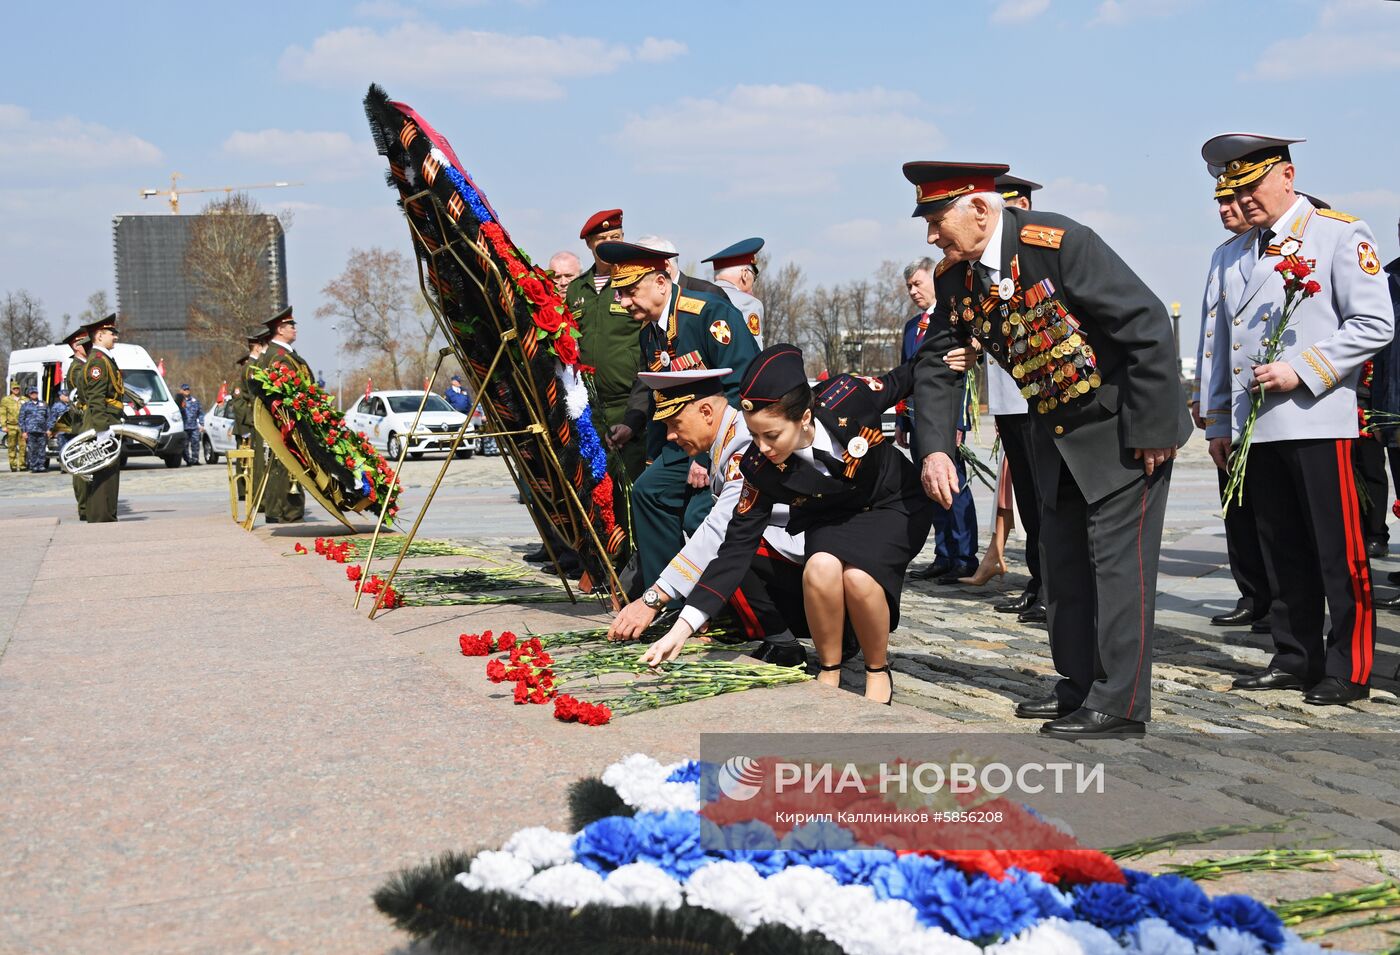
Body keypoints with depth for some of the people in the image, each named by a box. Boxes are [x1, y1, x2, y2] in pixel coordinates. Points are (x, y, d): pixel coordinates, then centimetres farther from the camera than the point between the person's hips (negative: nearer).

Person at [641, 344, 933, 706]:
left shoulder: (848, 396, -31)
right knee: (821, 568, -32)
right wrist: (682, 627, -30)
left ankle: (879, 672, -3)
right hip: (833, 523, 2)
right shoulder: (761, 468, -26)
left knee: (858, 577, -31)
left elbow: (900, 382, -7)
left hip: (897, 505, -1)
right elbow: (738, 545, -25)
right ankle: (828, 675, -8)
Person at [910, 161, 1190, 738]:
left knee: (1118, 559, -7)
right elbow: (935, 365, 4)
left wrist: (1151, 430, -21)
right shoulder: (954, 277, -4)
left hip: (1125, 428, -8)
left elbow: (1148, 326, -24)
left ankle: (1119, 705, -1)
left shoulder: (1061, 244, -26)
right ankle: (1080, 686, 25)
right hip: (1055, 433, 8)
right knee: (1062, 560, 13)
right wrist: (935, 449, -11)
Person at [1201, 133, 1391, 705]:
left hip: (1317, 421, -6)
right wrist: (1218, 423, 18)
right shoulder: (1233, 255, 18)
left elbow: (1375, 325, -8)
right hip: (1255, 428, 6)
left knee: (1338, 551, -4)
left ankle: (1348, 670, 3)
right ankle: (1295, 659, 18)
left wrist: (1301, 371, -14)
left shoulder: (1341, 235, 0)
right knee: (1282, 552, 10)